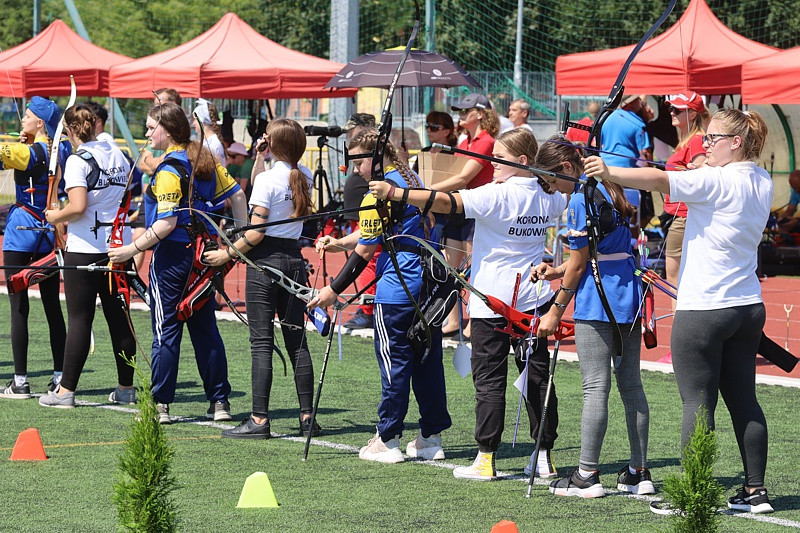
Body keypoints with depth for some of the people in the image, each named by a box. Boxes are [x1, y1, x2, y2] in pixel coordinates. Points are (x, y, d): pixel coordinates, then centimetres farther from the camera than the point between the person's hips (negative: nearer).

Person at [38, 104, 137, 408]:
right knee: (118, 316, 10)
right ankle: (126, 388, 14)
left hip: (85, 248, -6)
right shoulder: (118, 156, 8)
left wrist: (55, 217, -5)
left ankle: (66, 391, 1)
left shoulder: (78, 161, -13)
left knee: (79, 318, -2)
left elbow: (78, 207, -22)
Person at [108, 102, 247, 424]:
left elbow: (166, 224, -21)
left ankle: (160, 405, 2)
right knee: (205, 328, 12)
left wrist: (131, 250, -18)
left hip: (173, 255, -7)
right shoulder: (205, 160, 7)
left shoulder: (169, 170, -16)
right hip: (204, 254, 7)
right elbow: (236, 195, 11)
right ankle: (219, 401, 12)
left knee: (166, 333, -1)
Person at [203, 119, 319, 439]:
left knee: (261, 343, -5)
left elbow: (256, 232, -14)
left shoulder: (267, 179, -12)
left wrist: (228, 254, -4)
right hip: (295, 260, 6)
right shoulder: (305, 178, 8)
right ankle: (307, 417, 9)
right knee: (297, 341, 10)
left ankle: (259, 419, -7)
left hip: (265, 259, -6)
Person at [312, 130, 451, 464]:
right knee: (427, 360, 11)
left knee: (394, 361, -2)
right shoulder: (411, 179, 13)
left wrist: (334, 290, -7)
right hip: (431, 282, 9)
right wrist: (338, 243, 10)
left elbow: (365, 252, -12)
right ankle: (432, 437, 15)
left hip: (398, 288, -9)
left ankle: (387, 441, 2)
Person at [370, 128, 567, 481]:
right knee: (537, 377, 9)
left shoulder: (495, 195, -15)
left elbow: (447, 202, -25)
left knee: (489, 380, -1)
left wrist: (394, 193, -27)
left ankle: (486, 459, -2)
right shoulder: (548, 197, 6)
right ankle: (544, 458, 11)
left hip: (493, 302, -6)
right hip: (533, 300, 6)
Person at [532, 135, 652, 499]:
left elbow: (579, 264, -10)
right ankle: (639, 472, 12)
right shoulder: (612, 192, 15)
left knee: (595, 387, -6)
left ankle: (587, 475, -3)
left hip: (597, 304, -9)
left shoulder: (581, 200, -12)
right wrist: (559, 271, 14)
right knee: (631, 386, 9)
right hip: (629, 295, 9)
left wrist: (556, 311, -1)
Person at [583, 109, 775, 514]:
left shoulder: (716, 181, -14)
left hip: (703, 310, -8)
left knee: (697, 402, -4)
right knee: (743, 400, 13)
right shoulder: (763, 183, 9)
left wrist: (610, 173, -34)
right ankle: (756, 491, 14)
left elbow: (660, 180, -28)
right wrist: (710, 162, 12)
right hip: (748, 309, 8)